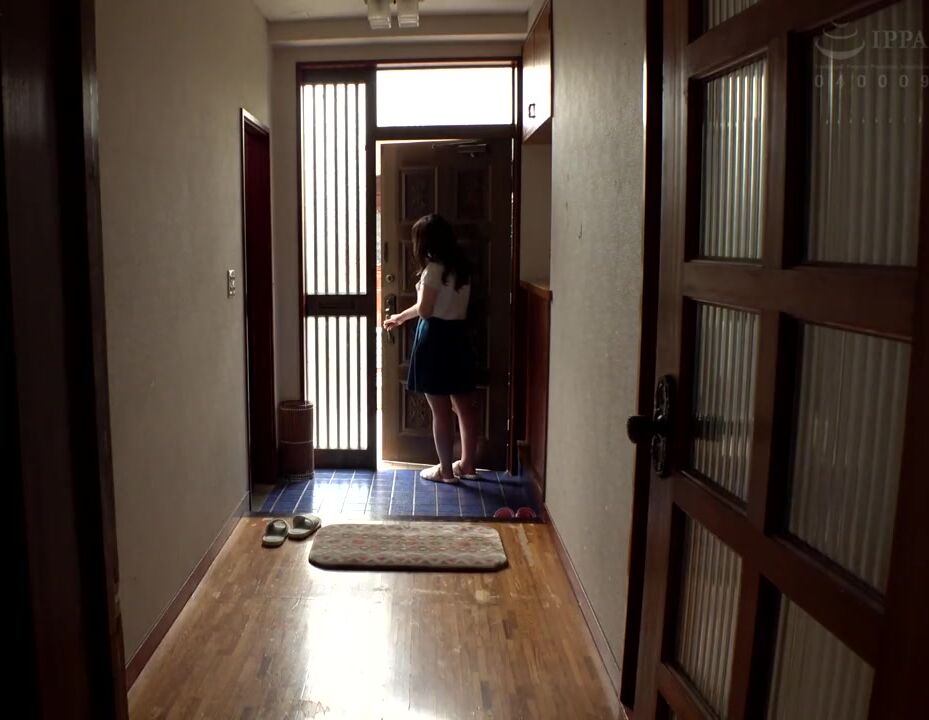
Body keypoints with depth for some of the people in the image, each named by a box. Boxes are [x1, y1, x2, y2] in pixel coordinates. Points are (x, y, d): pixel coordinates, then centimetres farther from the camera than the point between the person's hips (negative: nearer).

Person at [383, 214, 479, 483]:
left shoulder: (434, 269, -15)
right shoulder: (461, 267, 10)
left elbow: (425, 311, -15)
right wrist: (400, 317, 29)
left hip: (436, 339, -8)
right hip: (459, 336, 8)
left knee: (441, 410, 0)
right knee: (464, 406, 12)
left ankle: (446, 470, 9)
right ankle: (467, 464, 23)